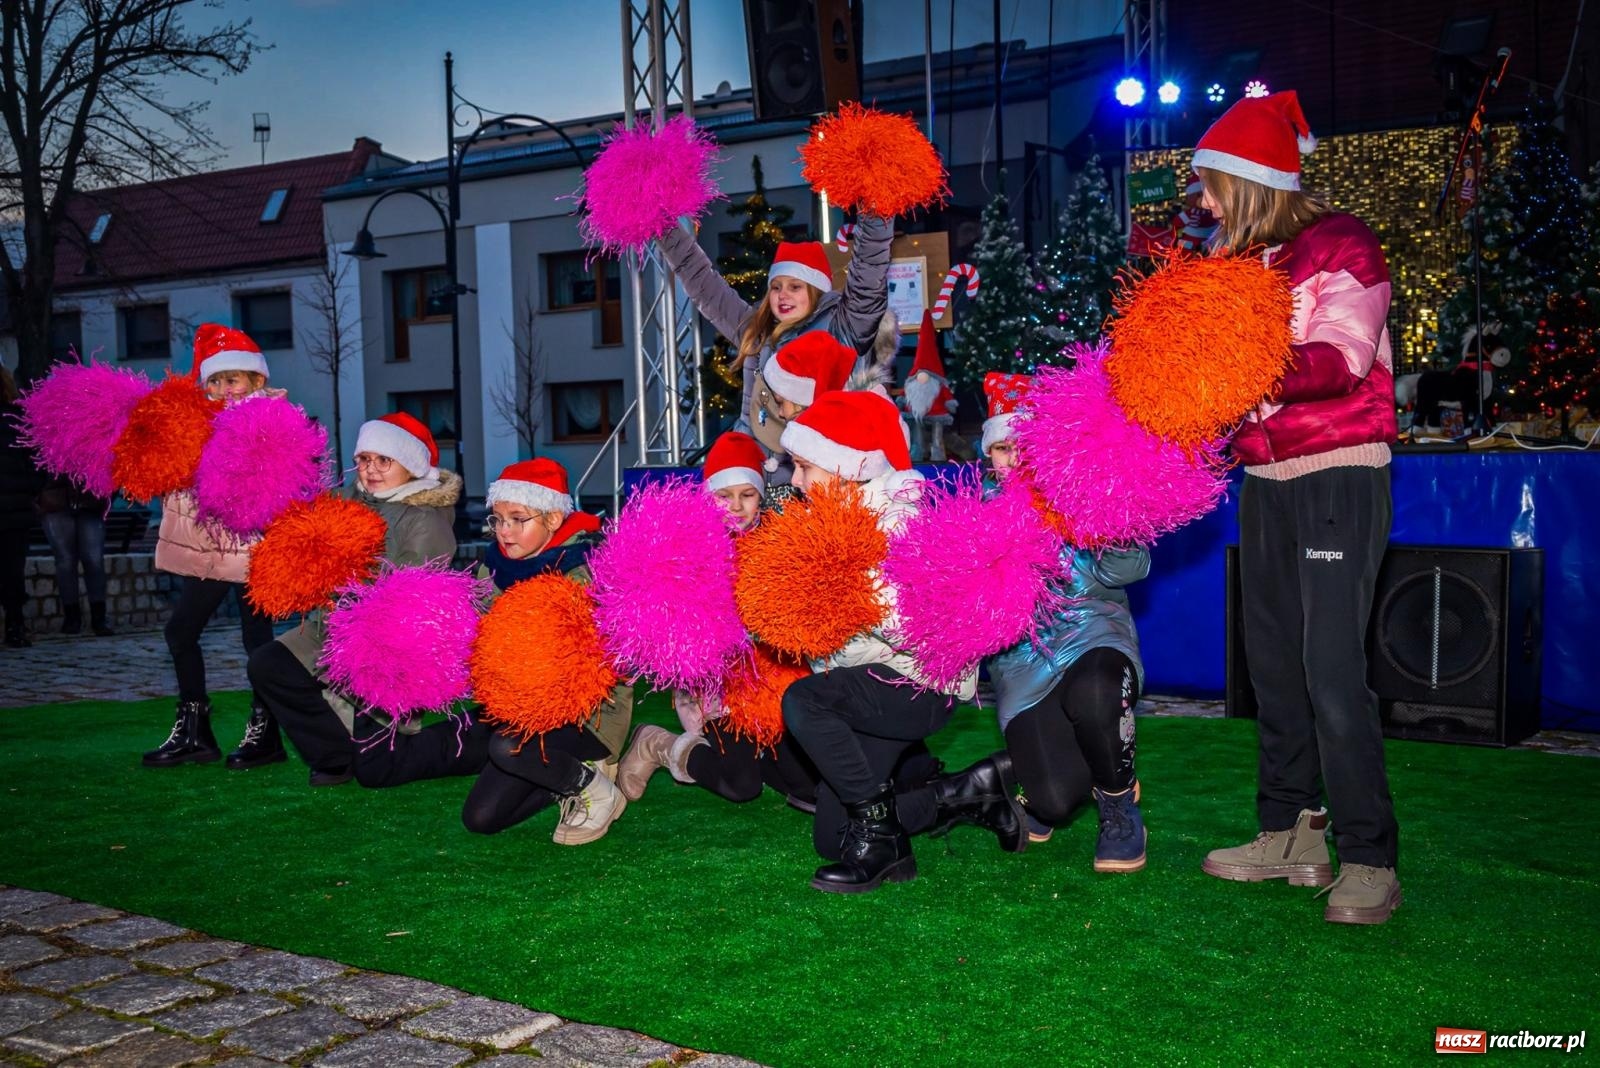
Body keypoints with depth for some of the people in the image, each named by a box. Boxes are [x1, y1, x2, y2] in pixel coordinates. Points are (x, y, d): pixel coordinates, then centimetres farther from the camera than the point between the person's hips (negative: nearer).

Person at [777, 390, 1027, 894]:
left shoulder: (896, 517, -17)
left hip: (924, 685, -9)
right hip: (877, 687, 9)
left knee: (804, 701, -32)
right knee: (832, 837, 6)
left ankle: (881, 837, -17)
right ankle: (973, 791, 19)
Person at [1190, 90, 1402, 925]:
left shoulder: (1342, 247, -8)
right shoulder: (1239, 258, 12)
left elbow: (1340, 361, -21)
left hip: (1339, 480, -7)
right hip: (1265, 484, 7)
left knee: (1332, 671, -12)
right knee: (1273, 664, 10)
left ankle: (1369, 862, -4)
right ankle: (1292, 836, 20)